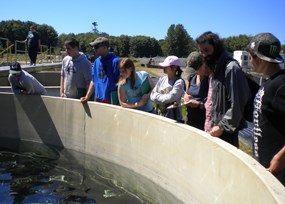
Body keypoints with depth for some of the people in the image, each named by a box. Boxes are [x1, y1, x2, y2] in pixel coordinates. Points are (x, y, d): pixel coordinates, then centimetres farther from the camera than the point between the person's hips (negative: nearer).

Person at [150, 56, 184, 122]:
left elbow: (169, 98, -17)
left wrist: (157, 96, -3)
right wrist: (163, 97, -11)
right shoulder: (162, 79, 9)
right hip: (159, 116, 6)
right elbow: (152, 95, 5)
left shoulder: (179, 82, -10)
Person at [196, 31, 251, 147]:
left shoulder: (231, 68, -15)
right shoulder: (214, 68, 13)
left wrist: (222, 126, -18)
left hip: (225, 132, -8)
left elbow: (236, 104, -19)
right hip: (212, 129, 8)